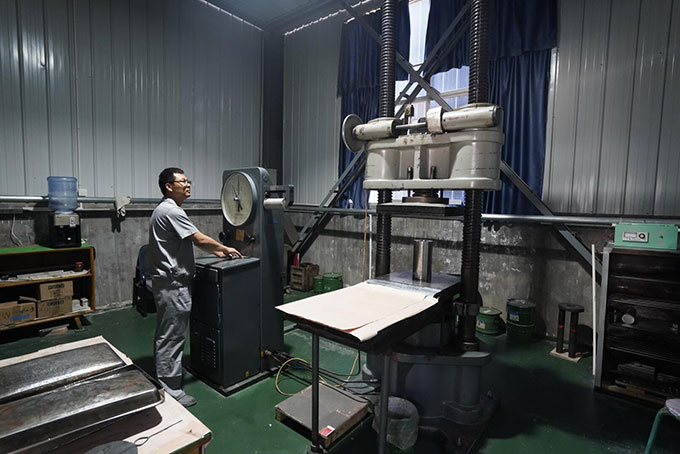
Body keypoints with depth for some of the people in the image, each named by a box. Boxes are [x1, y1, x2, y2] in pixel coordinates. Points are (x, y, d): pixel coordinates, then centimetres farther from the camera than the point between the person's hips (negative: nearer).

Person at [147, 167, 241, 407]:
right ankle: (170, 391, 11)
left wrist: (216, 252, 13)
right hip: (173, 284, -11)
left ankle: (164, 381, 36)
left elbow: (190, 241, 19)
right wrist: (225, 249, -5)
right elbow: (199, 239, -20)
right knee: (172, 337, -1)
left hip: (167, 282, 11)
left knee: (166, 336, 21)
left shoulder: (165, 210, 16)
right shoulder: (171, 211, -18)